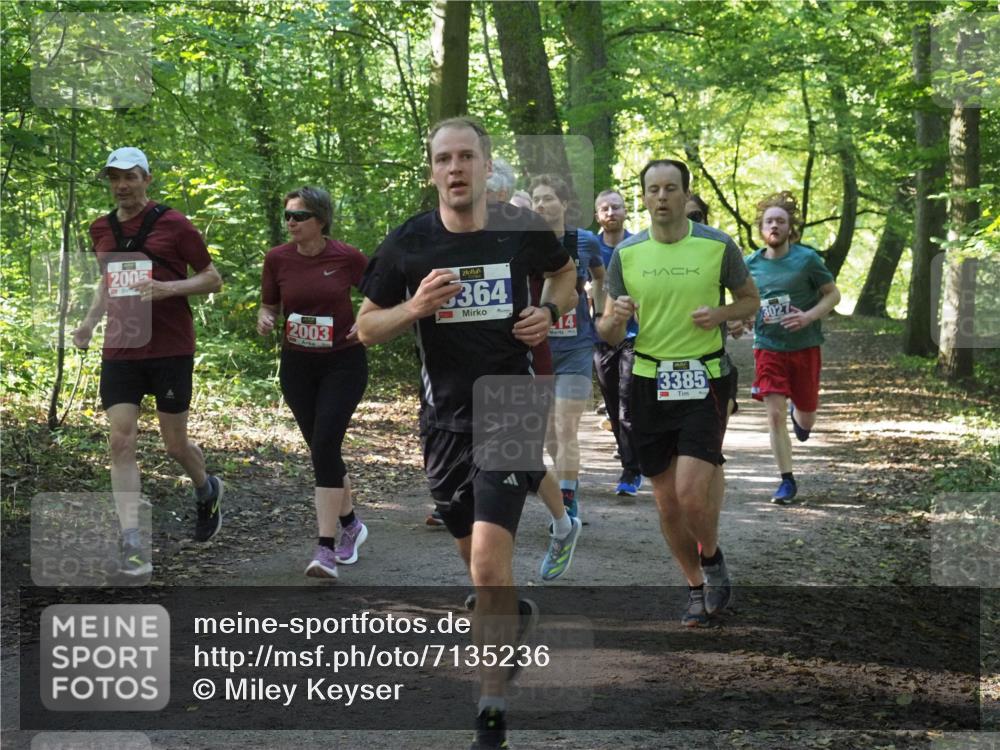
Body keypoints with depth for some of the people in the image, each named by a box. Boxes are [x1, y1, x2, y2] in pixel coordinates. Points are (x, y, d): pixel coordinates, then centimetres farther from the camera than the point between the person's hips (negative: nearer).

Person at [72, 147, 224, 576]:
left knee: (175, 444, 5)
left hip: (170, 348, -4)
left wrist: (169, 288, -19)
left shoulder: (172, 224, -5)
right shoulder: (102, 230, 10)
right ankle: (132, 544, -9)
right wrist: (91, 320, 10)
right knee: (121, 441, -9)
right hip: (119, 350, 4)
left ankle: (207, 492, 40)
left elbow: (213, 279, -2)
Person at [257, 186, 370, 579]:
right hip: (297, 366, 4)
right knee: (322, 449, 10)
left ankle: (327, 548, -13)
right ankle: (351, 524, 34)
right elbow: (269, 306, 10)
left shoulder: (348, 258, -9)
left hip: (344, 363, -4)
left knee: (324, 445, -15)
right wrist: (265, 320, -12)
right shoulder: (278, 259, -3)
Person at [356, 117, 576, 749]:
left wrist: (550, 310, -4)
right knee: (473, 550, 20)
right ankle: (516, 614, 56)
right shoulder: (408, 243, -4)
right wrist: (414, 307, -17)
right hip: (445, 417, 3)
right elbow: (366, 327, 3)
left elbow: (567, 273, 18)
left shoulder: (523, 230, -4)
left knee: (488, 562, -17)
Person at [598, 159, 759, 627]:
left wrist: (719, 314, -10)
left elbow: (749, 299, 11)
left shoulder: (718, 247, -2)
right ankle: (696, 589, 25)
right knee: (666, 502, 6)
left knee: (691, 492, -16)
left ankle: (712, 560, 14)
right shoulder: (625, 254, 3)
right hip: (649, 382, 3)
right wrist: (615, 318, -18)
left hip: (704, 380, -3)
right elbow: (608, 333, 6)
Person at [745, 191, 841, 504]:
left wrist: (809, 316, -18)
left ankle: (798, 416, 49)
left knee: (805, 418, 10)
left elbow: (833, 294, -1)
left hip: (804, 346, -1)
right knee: (775, 413, -10)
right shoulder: (751, 263, 2)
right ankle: (787, 481, 0)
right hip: (768, 347, 1)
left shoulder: (806, 259, -7)